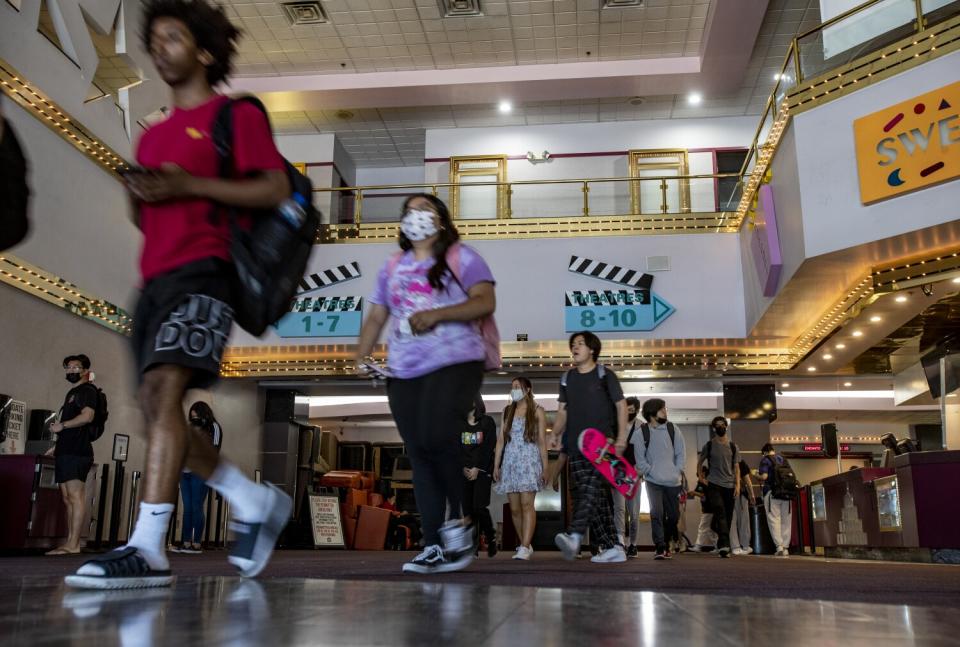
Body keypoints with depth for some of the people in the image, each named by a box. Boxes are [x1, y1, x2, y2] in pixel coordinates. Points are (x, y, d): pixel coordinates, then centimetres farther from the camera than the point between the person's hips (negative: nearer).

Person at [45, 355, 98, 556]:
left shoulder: (87, 390, -3)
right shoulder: (72, 392, 25)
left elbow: (87, 416, -18)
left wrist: (62, 425, -10)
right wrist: (57, 447, 21)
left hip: (76, 452, -10)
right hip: (67, 451, 10)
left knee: (76, 497, -12)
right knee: (68, 499, 7)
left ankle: (74, 545, -15)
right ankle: (69, 543, 8)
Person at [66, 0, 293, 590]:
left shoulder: (237, 115, 5)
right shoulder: (153, 136, 27)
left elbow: (277, 190, -6)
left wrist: (190, 185, -13)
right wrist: (141, 197, 8)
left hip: (201, 270, -8)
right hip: (156, 276, 8)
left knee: (164, 390, -22)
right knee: (157, 407, 4)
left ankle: (148, 549, -23)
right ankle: (257, 503, 18)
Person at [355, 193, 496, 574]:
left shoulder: (461, 257, 5)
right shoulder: (392, 267, 20)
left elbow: (485, 302, -8)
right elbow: (375, 317, 19)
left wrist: (436, 314, -18)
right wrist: (362, 357, 3)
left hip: (454, 364, -5)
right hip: (404, 373, 5)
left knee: (438, 438, -23)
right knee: (420, 457, 1)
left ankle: (458, 518, 0)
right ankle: (435, 547, 5)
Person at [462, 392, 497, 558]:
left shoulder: (487, 422, 3)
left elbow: (488, 447, -5)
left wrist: (477, 469, -12)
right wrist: (463, 468, -6)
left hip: (482, 470, -3)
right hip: (464, 470, 3)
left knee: (479, 506, -14)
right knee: (467, 508, -3)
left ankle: (491, 538, 7)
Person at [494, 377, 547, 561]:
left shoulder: (537, 410, 4)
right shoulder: (508, 411, 15)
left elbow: (542, 441, 1)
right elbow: (501, 439, 12)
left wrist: (545, 467, -4)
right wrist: (496, 464, 6)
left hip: (529, 460, -4)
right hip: (510, 461, 4)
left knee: (526, 504, -15)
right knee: (514, 508, 3)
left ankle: (525, 548, -19)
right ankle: (525, 545, 13)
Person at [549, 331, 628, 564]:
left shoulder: (605, 375, 4)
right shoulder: (567, 378, 17)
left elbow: (621, 405, 2)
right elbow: (562, 411, 18)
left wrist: (621, 437, -8)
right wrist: (554, 436, 3)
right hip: (576, 445, 5)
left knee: (591, 490, -21)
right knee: (591, 497, 1)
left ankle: (574, 536, -37)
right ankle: (612, 547, 4)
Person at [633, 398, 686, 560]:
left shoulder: (672, 429, 3)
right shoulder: (641, 433, -5)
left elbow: (681, 453, 6)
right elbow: (640, 458, -3)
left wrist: (677, 472, -3)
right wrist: (652, 472, -11)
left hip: (673, 481, 3)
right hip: (653, 481, -3)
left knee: (674, 515, 9)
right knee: (657, 512, -16)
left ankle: (666, 543, 28)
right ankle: (659, 547, -10)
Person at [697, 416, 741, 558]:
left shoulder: (732, 446, 10)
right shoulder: (709, 445, 5)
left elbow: (736, 467, 10)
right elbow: (700, 463, 16)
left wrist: (737, 485, -1)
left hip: (729, 486, 3)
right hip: (714, 485, -3)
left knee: (728, 517, 3)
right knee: (720, 513, -18)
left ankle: (721, 546, 15)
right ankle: (724, 545, -26)